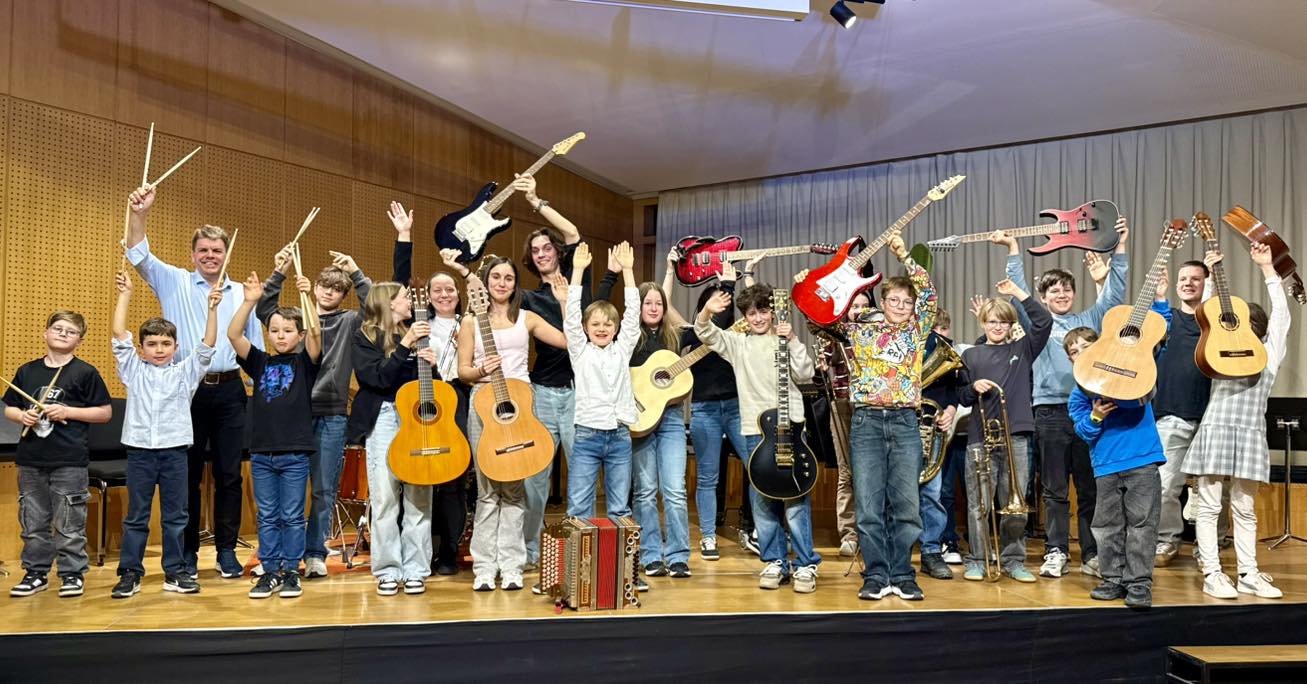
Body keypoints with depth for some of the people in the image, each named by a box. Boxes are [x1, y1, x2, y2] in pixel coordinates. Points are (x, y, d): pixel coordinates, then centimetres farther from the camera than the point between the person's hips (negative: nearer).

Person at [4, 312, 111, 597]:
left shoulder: (85, 372, -3)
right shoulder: (27, 371, 9)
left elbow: (105, 412, -2)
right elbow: (9, 409, 15)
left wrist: (68, 412, -12)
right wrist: (22, 416, -6)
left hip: (69, 461, -4)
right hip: (30, 460, 4)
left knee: (70, 524, 3)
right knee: (33, 521, 13)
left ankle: (72, 574, 14)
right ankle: (35, 573, 25)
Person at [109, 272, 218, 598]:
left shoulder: (185, 372, 6)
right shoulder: (133, 370, 7)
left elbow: (207, 344, -3)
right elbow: (119, 334, 0)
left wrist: (212, 308, -13)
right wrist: (125, 294, -2)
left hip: (174, 450, 0)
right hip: (139, 450, 0)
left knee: (175, 516, 7)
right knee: (136, 516, 7)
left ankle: (175, 572, 15)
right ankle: (130, 573, 14)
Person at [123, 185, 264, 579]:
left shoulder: (243, 294, 10)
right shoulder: (175, 284, 6)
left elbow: (256, 346, 12)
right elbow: (138, 255, -8)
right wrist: (139, 214, -24)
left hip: (229, 391, 1)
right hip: (188, 390, -1)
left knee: (229, 473, 4)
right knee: (187, 473, 5)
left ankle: (227, 550, 14)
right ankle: (187, 553, 16)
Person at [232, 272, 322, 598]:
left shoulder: (305, 362, 0)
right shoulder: (260, 362, 8)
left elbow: (316, 333, -17)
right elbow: (233, 335, -4)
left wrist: (307, 297, -28)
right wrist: (250, 301, -15)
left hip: (295, 452, -3)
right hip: (261, 451, 3)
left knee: (292, 516, 5)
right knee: (267, 517, 10)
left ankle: (291, 572, 16)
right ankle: (270, 572, 19)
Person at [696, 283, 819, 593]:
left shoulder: (786, 340, 7)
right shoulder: (737, 343, 11)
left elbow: (805, 374, -3)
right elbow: (705, 333, -1)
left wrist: (793, 341, -11)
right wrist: (708, 312, -20)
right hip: (755, 430, 2)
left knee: (796, 497, -3)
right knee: (762, 500, 6)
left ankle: (806, 565, 5)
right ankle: (775, 562, 18)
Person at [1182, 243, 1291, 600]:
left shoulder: (1269, 354, 16)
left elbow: (1280, 315, 13)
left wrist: (1268, 269, 14)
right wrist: (1211, 275, 16)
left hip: (1250, 434, 1)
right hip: (1214, 430, -1)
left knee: (1244, 509, 7)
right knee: (1209, 506, -3)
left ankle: (1249, 575, 12)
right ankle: (1212, 573, -1)